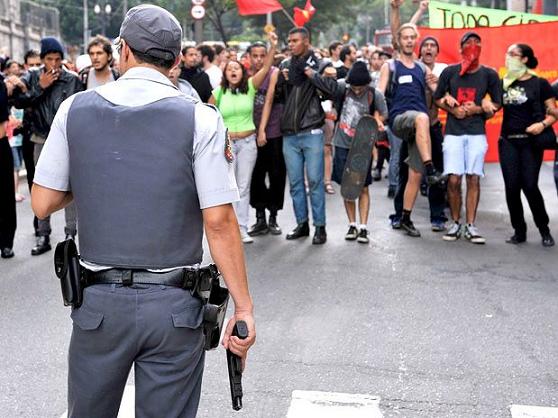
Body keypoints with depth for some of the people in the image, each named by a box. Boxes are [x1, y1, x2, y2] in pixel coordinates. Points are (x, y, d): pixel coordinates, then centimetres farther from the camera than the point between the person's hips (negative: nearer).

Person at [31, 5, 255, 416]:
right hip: (173, 305, -2)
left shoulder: (76, 109, -1)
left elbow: (43, 205, 4)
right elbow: (219, 222, -11)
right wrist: (244, 308, -5)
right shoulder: (199, 118, -8)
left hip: (98, 302, 2)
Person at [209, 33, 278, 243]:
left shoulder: (250, 87, 1)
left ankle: (242, 229, 10)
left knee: (244, 186, 6)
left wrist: (273, 47, -19)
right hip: (226, 142, -1)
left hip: (248, 141, 1)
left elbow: (266, 68, -9)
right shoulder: (218, 93, 0)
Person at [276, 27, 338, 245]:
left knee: (315, 180, -2)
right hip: (289, 134, 5)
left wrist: (309, 72, -15)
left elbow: (332, 89, -16)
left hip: (311, 133, -4)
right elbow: (276, 96, 14)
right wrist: (282, 80, -4)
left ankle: (320, 226, 6)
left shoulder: (319, 64, -1)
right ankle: (302, 224, 20)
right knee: (295, 182, 9)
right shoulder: (285, 65, 11)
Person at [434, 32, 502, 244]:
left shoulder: (489, 75, 3)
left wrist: (477, 109, -8)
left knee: (473, 179, -2)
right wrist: (453, 109, -6)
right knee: (453, 179, -5)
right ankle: (455, 223, 9)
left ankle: (470, 225, 5)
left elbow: (497, 104, 9)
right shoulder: (449, 72, 3)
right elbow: (437, 99, 12)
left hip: (477, 133, 0)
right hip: (453, 132, 0)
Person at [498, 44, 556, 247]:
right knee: (511, 186, -1)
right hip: (508, 141, 4)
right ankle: (519, 230, 12)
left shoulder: (539, 84, -1)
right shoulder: (504, 83, 10)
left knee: (529, 185, -8)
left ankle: (544, 230, 9)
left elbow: (553, 113, -1)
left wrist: (543, 124, -18)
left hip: (531, 141, -4)